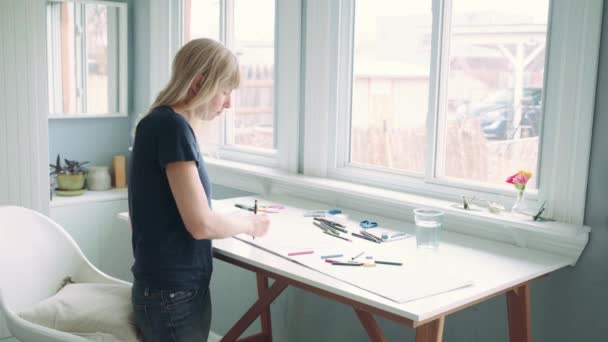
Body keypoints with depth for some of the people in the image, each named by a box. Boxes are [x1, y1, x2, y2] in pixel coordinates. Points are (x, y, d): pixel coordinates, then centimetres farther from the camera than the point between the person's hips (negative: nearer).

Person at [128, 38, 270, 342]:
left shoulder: (163, 123, 10)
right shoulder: (171, 125, -18)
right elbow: (201, 224, -21)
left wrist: (239, 221, 5)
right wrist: (249, 224, -4)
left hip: (178, 287, 9)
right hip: (172, 294, -9)